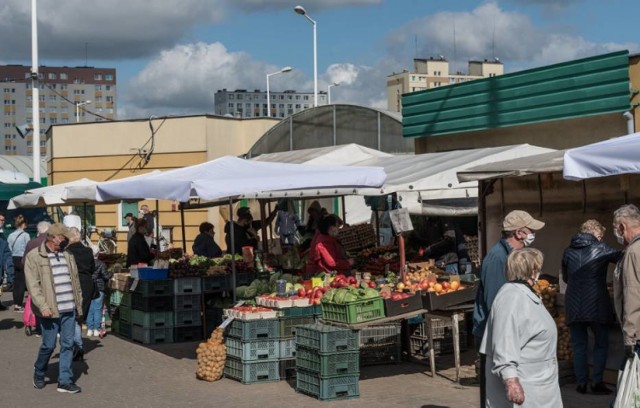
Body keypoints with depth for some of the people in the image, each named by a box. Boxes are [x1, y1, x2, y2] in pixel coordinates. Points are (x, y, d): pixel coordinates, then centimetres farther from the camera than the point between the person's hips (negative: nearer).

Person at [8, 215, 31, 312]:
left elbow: (9, 248, 5)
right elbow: (28, 249, -10)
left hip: (14, 259, 6)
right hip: (23, 259, -6)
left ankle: (16, 303, 15)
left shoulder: (11, 235, 6)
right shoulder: (25, 235, -10)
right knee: (22, 282, -2)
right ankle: (19, 305, -3)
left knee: (16, 281, 11)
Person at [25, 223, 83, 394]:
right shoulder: (34, 257, -5)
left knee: (67, 345, 5)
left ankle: (65, 381, 12)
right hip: (50, 310, -5)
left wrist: (79, 306, 15)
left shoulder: (67, 256, 12)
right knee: (48, 345, 4)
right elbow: (33, 284, -11)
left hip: (69, 309, 5)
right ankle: (39, 374, 29)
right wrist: (43, 306, -19)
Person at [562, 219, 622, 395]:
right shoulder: (601, 249, -5)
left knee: (579, 345, 11)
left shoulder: (569, 251, 7)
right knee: (601, 344, 11)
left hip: (574, 306, 3)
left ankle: (581, 383, 10)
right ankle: (597, 382, 4)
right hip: (596, 306, -3)